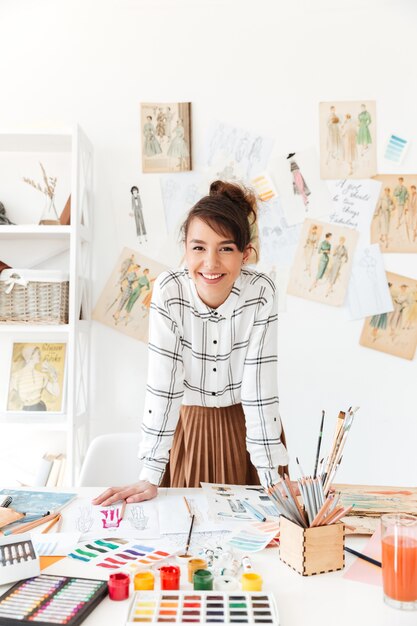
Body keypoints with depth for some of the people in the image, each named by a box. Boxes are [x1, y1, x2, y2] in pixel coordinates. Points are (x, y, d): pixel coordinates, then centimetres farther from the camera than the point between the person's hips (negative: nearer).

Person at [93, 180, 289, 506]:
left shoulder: (261, 292, -22)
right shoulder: (168, 290, -21)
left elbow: (259, 384, -19)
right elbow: (162, 382, -21)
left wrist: (274, 479, -19)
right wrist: (149, 477, -21)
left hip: (246, 424, 0)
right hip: (189, 423, 0)